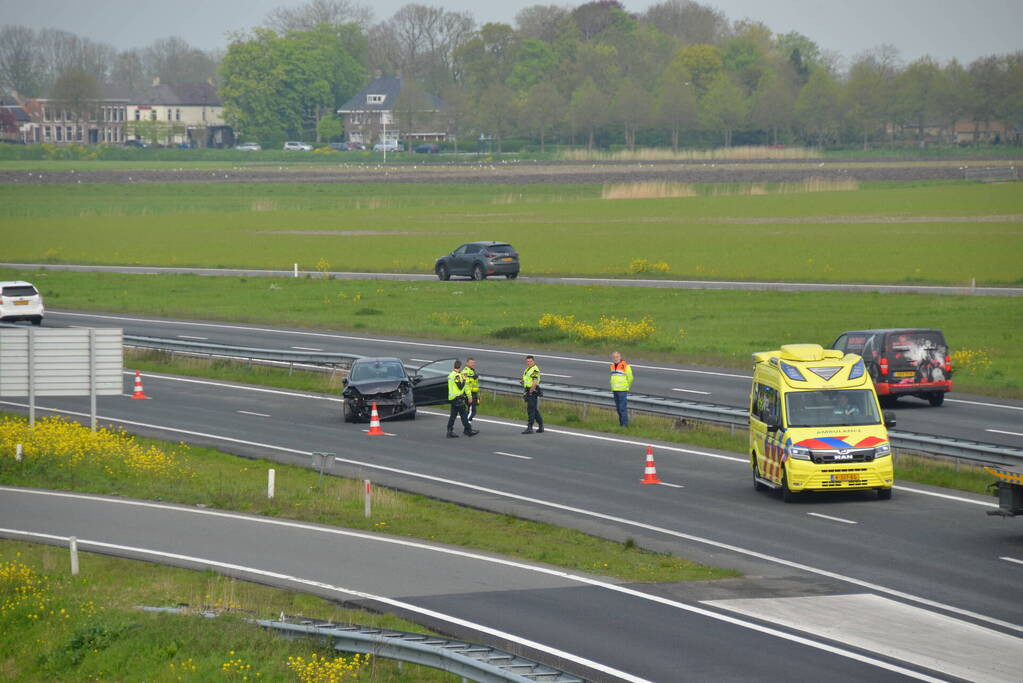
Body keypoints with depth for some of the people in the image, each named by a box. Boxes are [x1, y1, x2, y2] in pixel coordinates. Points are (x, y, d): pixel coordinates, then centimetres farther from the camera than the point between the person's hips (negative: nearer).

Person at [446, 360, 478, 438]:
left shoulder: (450, 375, 13)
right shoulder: (457, 375, -17)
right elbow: (460, 387, -20)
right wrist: (463, 380, -5)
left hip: (452, 398, 9)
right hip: (458, 398, -9)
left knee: (453, 415, 9)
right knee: (463, 415, -1)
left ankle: (450, 431, 7)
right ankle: (468, 430, 4)